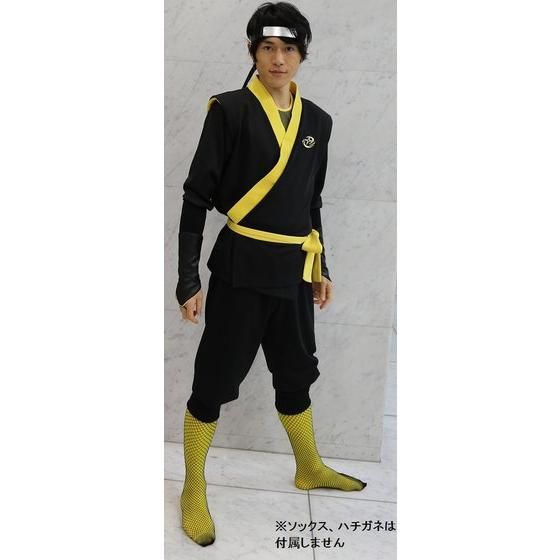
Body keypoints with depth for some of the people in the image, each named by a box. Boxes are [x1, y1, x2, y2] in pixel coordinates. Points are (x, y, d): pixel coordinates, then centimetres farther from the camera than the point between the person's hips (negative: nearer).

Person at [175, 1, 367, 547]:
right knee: (214, 380, 2)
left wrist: (320, 268, 18)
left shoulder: (316, 120, 9)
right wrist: (188, 279, -11)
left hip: (293, 270, 5)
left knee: (296, 372, 19)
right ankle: (194, 492, 21)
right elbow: (197, 196, -8)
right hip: (240, 267, -5)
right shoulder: (231, 110, -8)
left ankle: (310, 468, 41)